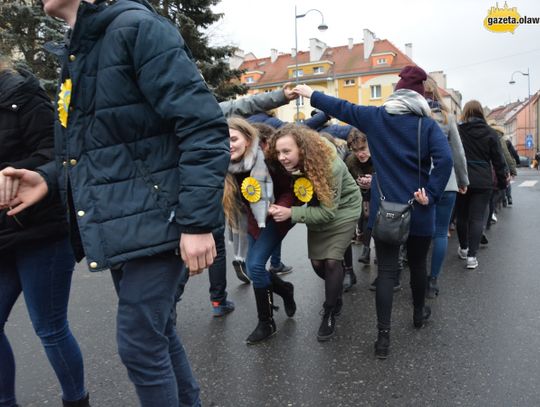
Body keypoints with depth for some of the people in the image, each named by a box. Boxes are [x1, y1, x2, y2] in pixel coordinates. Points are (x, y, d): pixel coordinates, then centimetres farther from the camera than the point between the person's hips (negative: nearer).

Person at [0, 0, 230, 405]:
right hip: (119, 223, 9)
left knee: (139, 344, 1)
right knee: (156, 332, 19)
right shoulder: (75, 53, 17)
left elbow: (205, 127, -19)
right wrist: (50, 178, 5)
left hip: (153, 219, -8)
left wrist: (198, 221, -22)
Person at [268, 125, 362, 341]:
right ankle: (336, 289, 36)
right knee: (316, 262, 5)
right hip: (318, 211, 5)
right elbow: (290, 192, -2)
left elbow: (328, 211, -30)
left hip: (342, 210, -5)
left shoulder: (330, 164, -34)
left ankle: (330, 314, 6)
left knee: (332, 260, -15)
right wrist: (278, 206, -22)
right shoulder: (291, 166, -19)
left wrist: (291, 213, -36)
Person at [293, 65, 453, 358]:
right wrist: (431, 196, -11)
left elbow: (341, 108, 13)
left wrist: (311, 94, 26)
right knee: (417, 264, 20)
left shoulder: (375, 117, 2)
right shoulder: (427, 124, -1)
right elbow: (445, 159, -17)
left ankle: (383, 336, 0)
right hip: (417, 208, 0)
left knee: (386, 270, 3)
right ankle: (419, 313, 42)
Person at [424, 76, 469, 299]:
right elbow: (458, 153, 6)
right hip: (445, 184, 1)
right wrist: (463, 181, 17)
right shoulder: (447, 117, 3)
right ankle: (433, 281, 11)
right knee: (440, 233, 7)